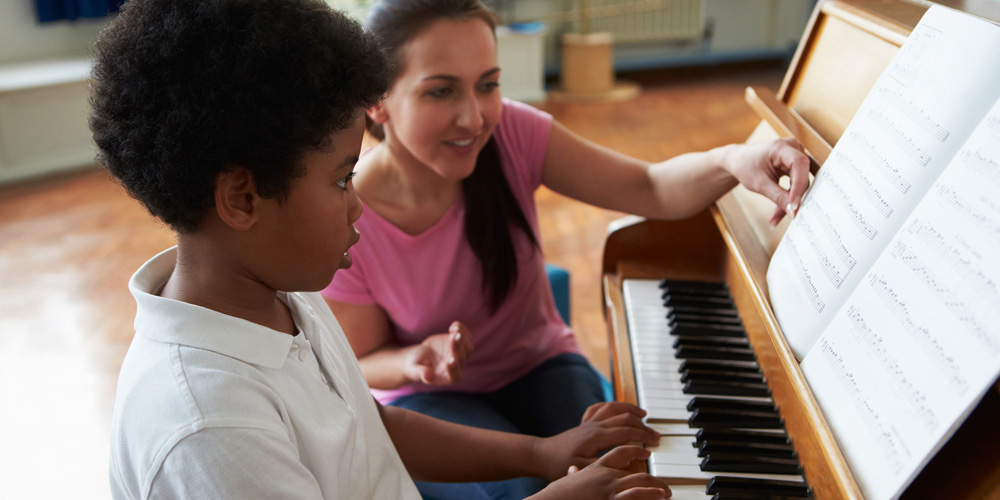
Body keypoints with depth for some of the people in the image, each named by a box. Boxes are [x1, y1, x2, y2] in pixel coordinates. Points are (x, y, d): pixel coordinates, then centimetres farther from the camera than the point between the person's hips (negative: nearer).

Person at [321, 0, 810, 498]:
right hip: (428, 399, -2)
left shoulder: (508, 133, -20)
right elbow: (363, 360, -9)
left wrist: (730, 160, -42)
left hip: (540, 366, 3)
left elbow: (650, 190, -21)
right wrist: (417, 362, -32)